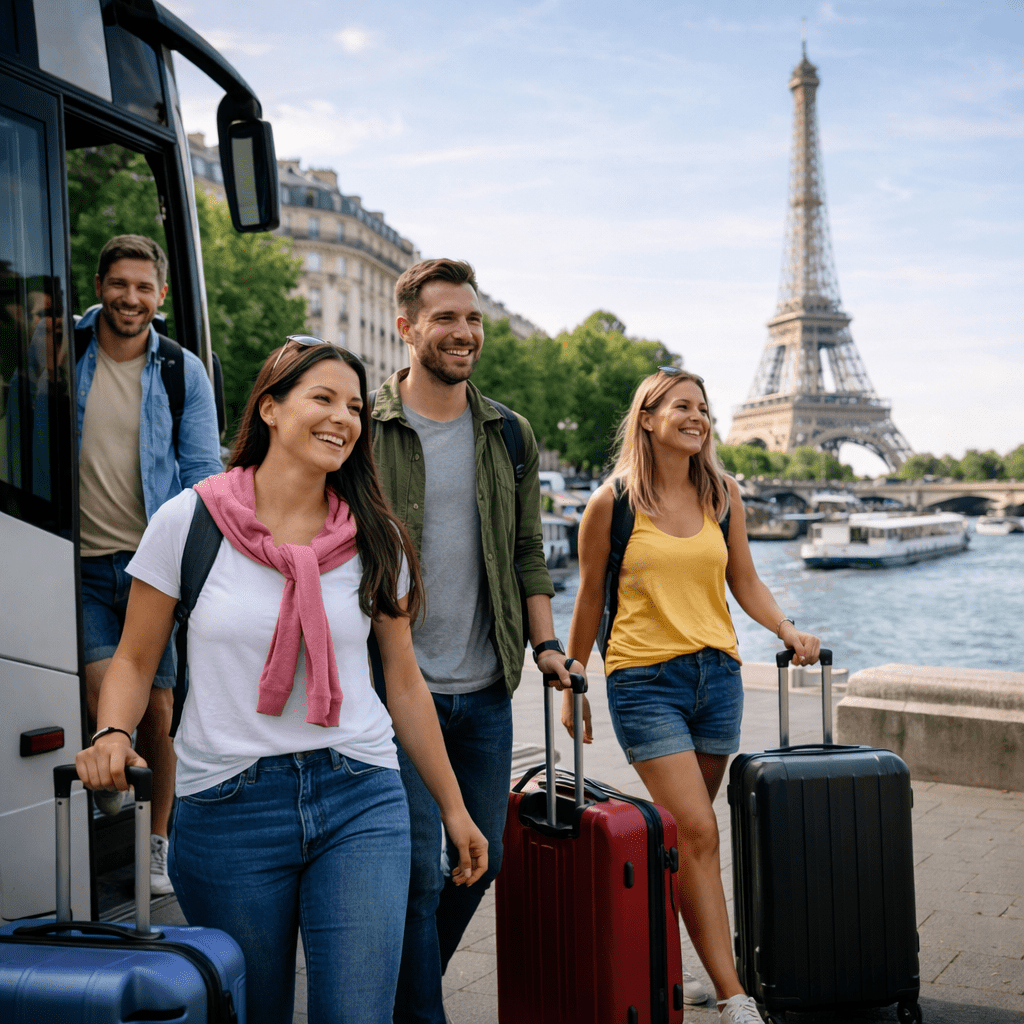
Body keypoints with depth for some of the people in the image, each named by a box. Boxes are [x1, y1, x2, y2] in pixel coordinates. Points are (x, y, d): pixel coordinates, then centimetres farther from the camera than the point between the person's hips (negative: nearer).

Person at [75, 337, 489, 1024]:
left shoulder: (376, 537, 4)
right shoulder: (188, 521, -2)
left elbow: (404, 679, 10)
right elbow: (135, 660, 6)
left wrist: (454, 809, 13)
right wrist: (113, 735, -15)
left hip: (360, 798, 1)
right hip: (227, 806, -1)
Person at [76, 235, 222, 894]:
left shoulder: (184, 372, 4)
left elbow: (203, 472, 4)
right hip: (84, 565, 0)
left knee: (159, 705, 6)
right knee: (105, 685, -19)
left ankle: (157, 846, 24)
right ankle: (109, 783, 12)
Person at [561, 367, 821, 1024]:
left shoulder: (723, 496, 7)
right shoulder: (612, 502, -4)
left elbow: (745, 582, 14)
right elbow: (590, 599, 4)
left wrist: (789, 630, -3)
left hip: (717, 674, 5)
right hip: (644, 678, -4)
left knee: (688, 829, 11)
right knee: (697, 832, -11)